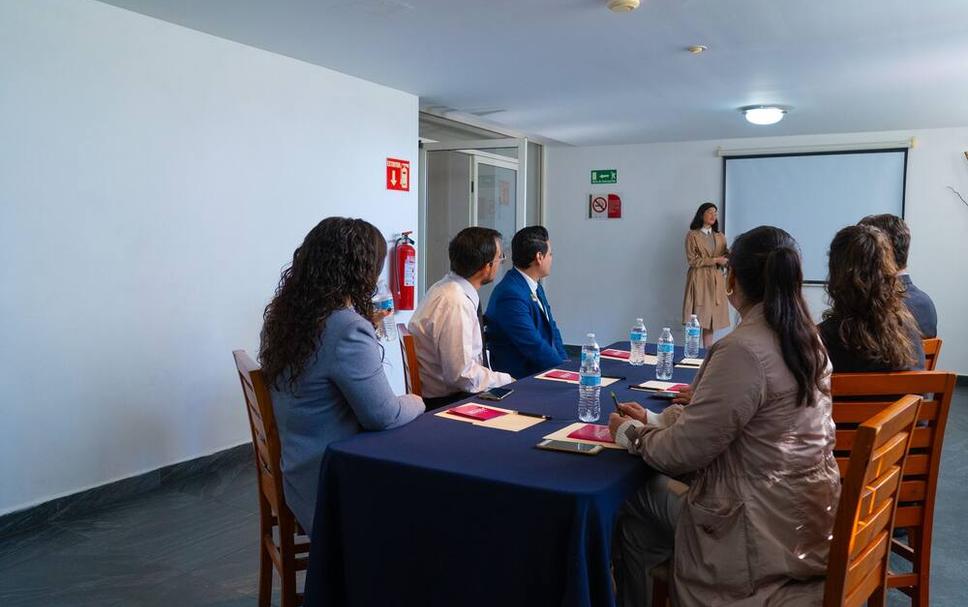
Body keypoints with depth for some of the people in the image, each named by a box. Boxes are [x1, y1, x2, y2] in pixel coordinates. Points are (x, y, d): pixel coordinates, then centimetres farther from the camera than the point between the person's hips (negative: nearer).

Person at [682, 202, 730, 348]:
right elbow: (692, 260, -7)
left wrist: (730, 258, -13)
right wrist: (714, 260, -11)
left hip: (716, 281, 4)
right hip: (699, 280, -4)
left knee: (711, 319, 3)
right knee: (696, 321, -7)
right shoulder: (692, 235, 1)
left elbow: (725, 260, 10)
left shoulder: (720, 237, 17)